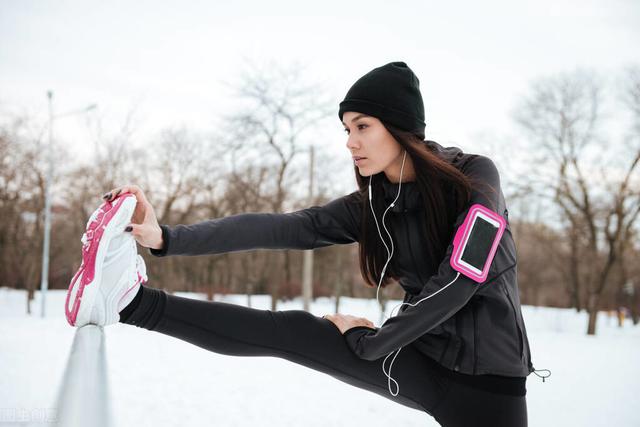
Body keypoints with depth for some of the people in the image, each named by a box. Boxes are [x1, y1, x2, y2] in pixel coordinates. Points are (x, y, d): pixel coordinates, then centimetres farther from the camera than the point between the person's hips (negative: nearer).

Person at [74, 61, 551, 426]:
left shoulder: (475, 177, -14)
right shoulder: (372, 204, -1)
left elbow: (458, 281, -22)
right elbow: (280, 228, -11)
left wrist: (371, 341, -12)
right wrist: (167, 237, -22)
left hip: (487, 379, -3)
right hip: (421, 361, 4)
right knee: (292, 331, -10)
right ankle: (137, 303, -10)